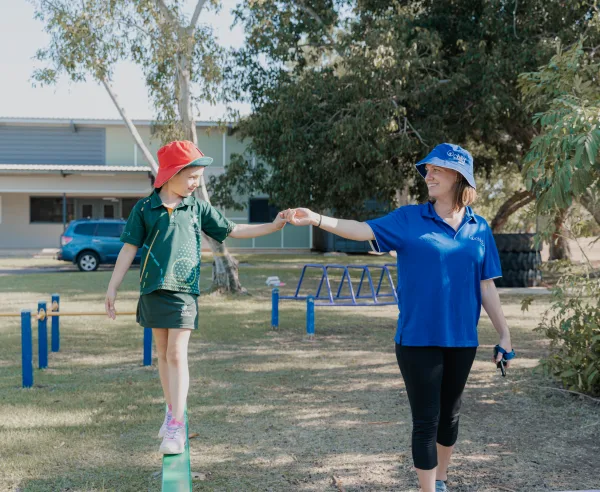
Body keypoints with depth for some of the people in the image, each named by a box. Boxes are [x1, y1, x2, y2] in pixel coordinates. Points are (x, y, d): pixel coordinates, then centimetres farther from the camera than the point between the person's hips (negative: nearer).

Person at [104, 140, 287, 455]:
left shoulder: (198, 209, 6)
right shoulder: (145, 208, 1)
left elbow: (232, 231, 13)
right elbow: (129, 249, 3)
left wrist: (273, 227, 7)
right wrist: (113, 288, 2)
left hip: (184, 291, -1)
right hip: (153, 290, 1)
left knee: (177, 355, -8)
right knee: (162, 354, 11)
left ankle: (176, 427, -8)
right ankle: (172, 412, 27)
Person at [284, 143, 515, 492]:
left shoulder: (479, 228, 4)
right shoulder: (408, 219, -2)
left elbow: (486, 286, 7)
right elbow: (362, 230, -14)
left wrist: (505, 335, 6)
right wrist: (316, 219, -28)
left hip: (461, 339, 3)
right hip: (418, 339, -3)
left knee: (450, 415, 17)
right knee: (426, 421, 0)